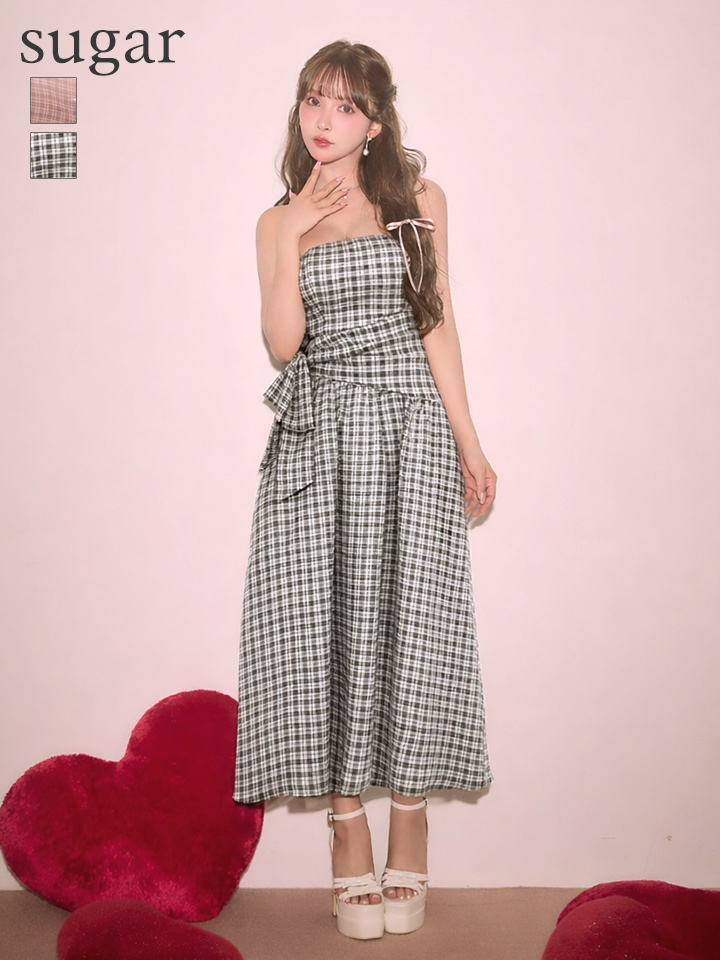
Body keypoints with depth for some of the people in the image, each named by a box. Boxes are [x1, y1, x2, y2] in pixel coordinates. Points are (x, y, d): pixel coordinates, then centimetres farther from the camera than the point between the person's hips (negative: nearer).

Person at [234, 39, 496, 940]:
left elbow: (437, 326, 8)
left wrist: (468, 442, 5)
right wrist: (295, 238, -7)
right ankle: (347, 824, 8)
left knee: (408, 616, -4)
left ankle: (409, 817, 9)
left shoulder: (420, 201, 9)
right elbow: (282, 342, 1)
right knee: (323, 622, -3)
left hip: (410, 425, -1)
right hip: (317, 434, 1)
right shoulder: (278, 220, 12)